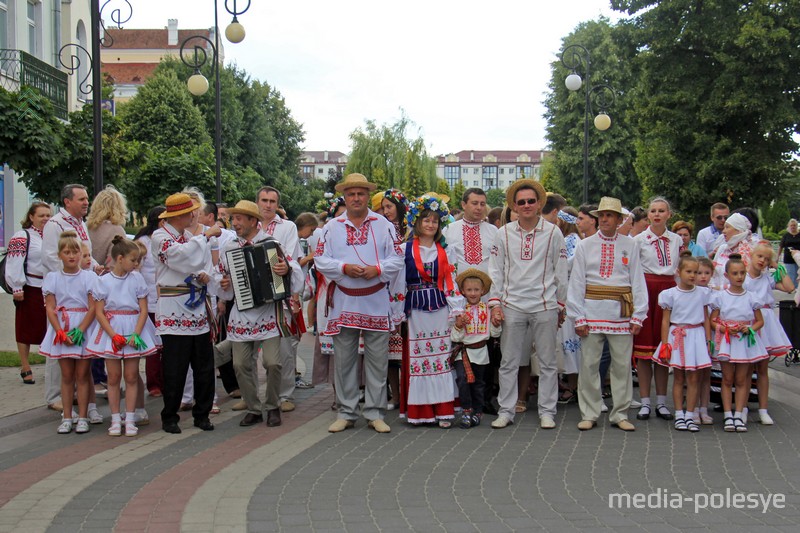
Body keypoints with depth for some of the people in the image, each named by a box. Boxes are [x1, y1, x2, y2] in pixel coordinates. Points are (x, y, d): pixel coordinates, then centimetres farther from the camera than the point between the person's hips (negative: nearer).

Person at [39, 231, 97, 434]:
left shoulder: (89, 277, 0)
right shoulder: (52, 278, 4)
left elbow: (93, 308, -5)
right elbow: (50, 308, 0)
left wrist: (79, 331, -15)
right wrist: (61, 333, -12)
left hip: (84, 328, -1)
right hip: (61, 331, 1)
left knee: (82, 375, 2)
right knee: (66, 375, 7)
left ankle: (82, 417, 7)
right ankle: (66, 418, 12)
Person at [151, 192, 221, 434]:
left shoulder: (191, 236, 16)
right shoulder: (160, 237, -5)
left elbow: (203, 261, 18)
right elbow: (181, 256, -22)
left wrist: (205, 275, -5)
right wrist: (207, 235, -17)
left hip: (198, 308, 7)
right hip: (174, 311, -7)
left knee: (205, 366, 7)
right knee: (175, 369, -3)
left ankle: (202, 414, 19)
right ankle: (169, 417, 10)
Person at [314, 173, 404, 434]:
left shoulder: (383, 225, 5)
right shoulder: (332, 227, 7)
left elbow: (397, 259, 2)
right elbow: (321, 259, 1)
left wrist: (377, 269, -16)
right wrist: (344, 268, -15)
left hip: (377, 302, -1)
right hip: (343, 302, 1)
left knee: (377, 359, 2)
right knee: (344, 359, 4)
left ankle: (375, 413, 11)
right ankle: (346, 413, 15)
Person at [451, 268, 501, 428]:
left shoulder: (487, 309, 1)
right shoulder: (459, 310, -5)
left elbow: (495, 333, 5)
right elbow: (454, 337, -5)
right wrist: (458, 325, -23)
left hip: (480, 351, 2)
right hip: (462, 351, -2)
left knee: (478, 383, 12)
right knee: (462, 377, -20)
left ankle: (477, 412, 26)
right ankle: (466, 410, -6)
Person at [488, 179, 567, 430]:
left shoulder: (553, 233, 2)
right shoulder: (504, 233, 5)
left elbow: (561, 273, 7)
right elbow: (496, 271, 8)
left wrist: (561, 305, 7)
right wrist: (495, 303, 1)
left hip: (544, 306, -1)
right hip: (512, 306, 1)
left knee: (547, 362, 5)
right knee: (509, 362, 4)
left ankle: (547, 411, 14)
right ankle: (506, 411, 13)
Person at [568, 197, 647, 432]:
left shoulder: (629, 245, 8)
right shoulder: (585, 246, 7)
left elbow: (638, 281, 7)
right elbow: (576, 282, 5)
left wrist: (638, 316, -1)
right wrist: (578, 317, -3)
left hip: (621, 313, 0)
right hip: (592, 312, 0)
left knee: (622, 364, 4)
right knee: (589, 364, 2)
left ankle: (620, 414, 15)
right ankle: (589, 414, 11)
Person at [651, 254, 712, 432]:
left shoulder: (703, 293, 4)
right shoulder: (670, 294, -2)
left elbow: (706, 319, 10)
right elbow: (665, 321, 1)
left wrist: (708, 341, 6)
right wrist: (664, 345, -3)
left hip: (696, 336, 1)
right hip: (677, 337, -1)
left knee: (693, 378, 2)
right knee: (678, 378, 5)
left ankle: (690, 415, 9)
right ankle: (679, 415, 11)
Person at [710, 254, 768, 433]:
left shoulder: (750, 297, 4)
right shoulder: (720, 296, 0)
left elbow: (760, 321, 8)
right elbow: (713, 321, 1)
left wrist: (750, 329, -11)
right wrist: (725, 329, -17)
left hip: (745, 341, 1)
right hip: (726, 340, -1)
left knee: (741, 379, 5)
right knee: (727, 379, 2)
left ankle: (739, 415, 8)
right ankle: (728, 415, 4)